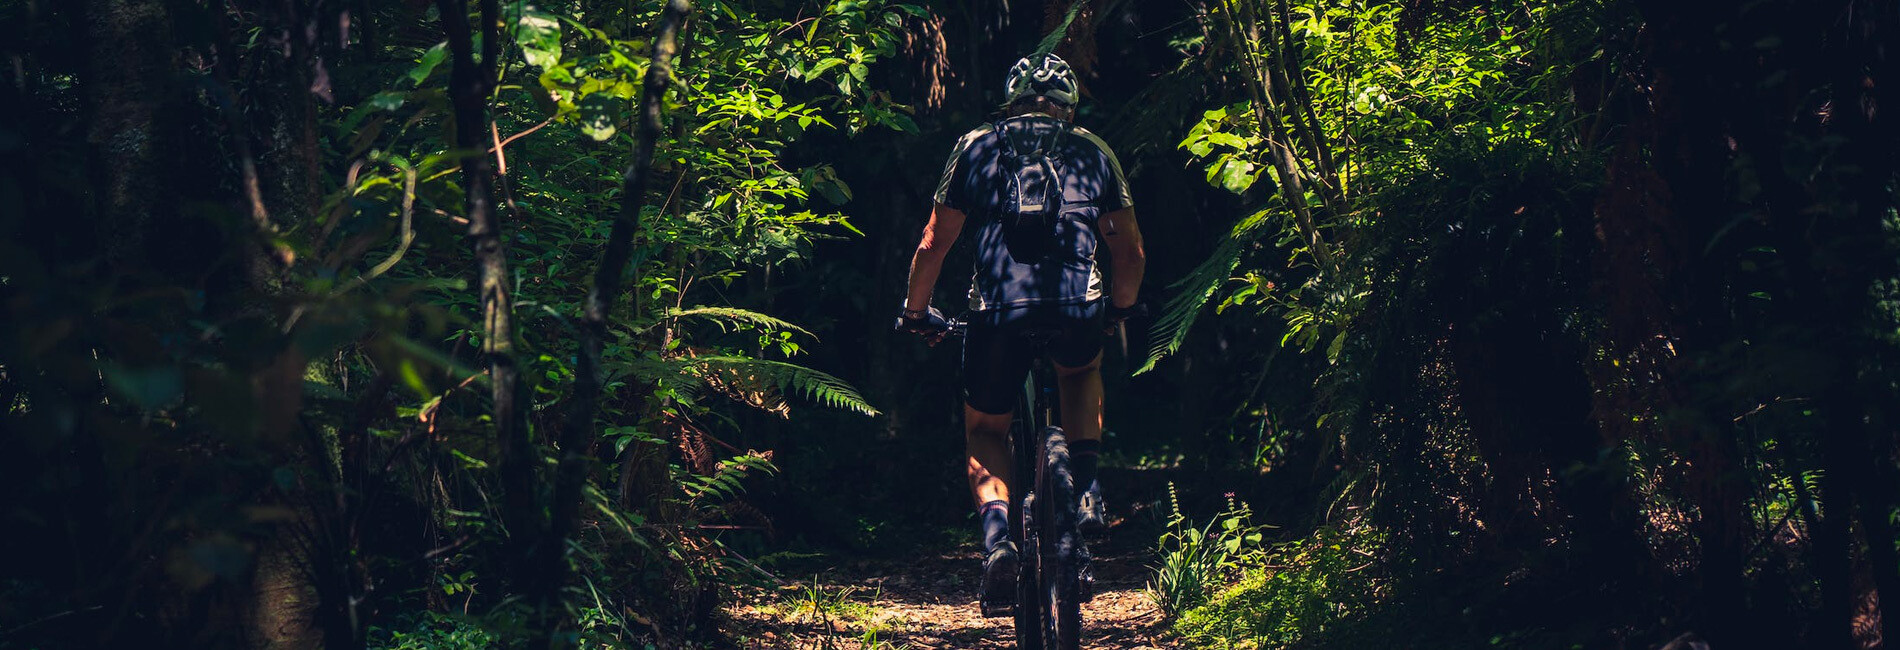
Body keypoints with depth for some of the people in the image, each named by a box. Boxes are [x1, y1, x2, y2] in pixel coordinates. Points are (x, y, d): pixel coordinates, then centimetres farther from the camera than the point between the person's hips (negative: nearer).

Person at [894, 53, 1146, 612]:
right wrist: (1120, 307, 45)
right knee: (1082, 371, 37)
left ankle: (996, 534, -4)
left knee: (985, 432, 22)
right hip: (1079, 309, 1)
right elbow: (1130, 252, 26)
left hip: (999, 310, -1)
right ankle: (1086, 490, 18)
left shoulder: (976, 147, 19)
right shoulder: (1092, 152, 22)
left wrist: (916, 312, 31)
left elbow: (934, 243, 17)